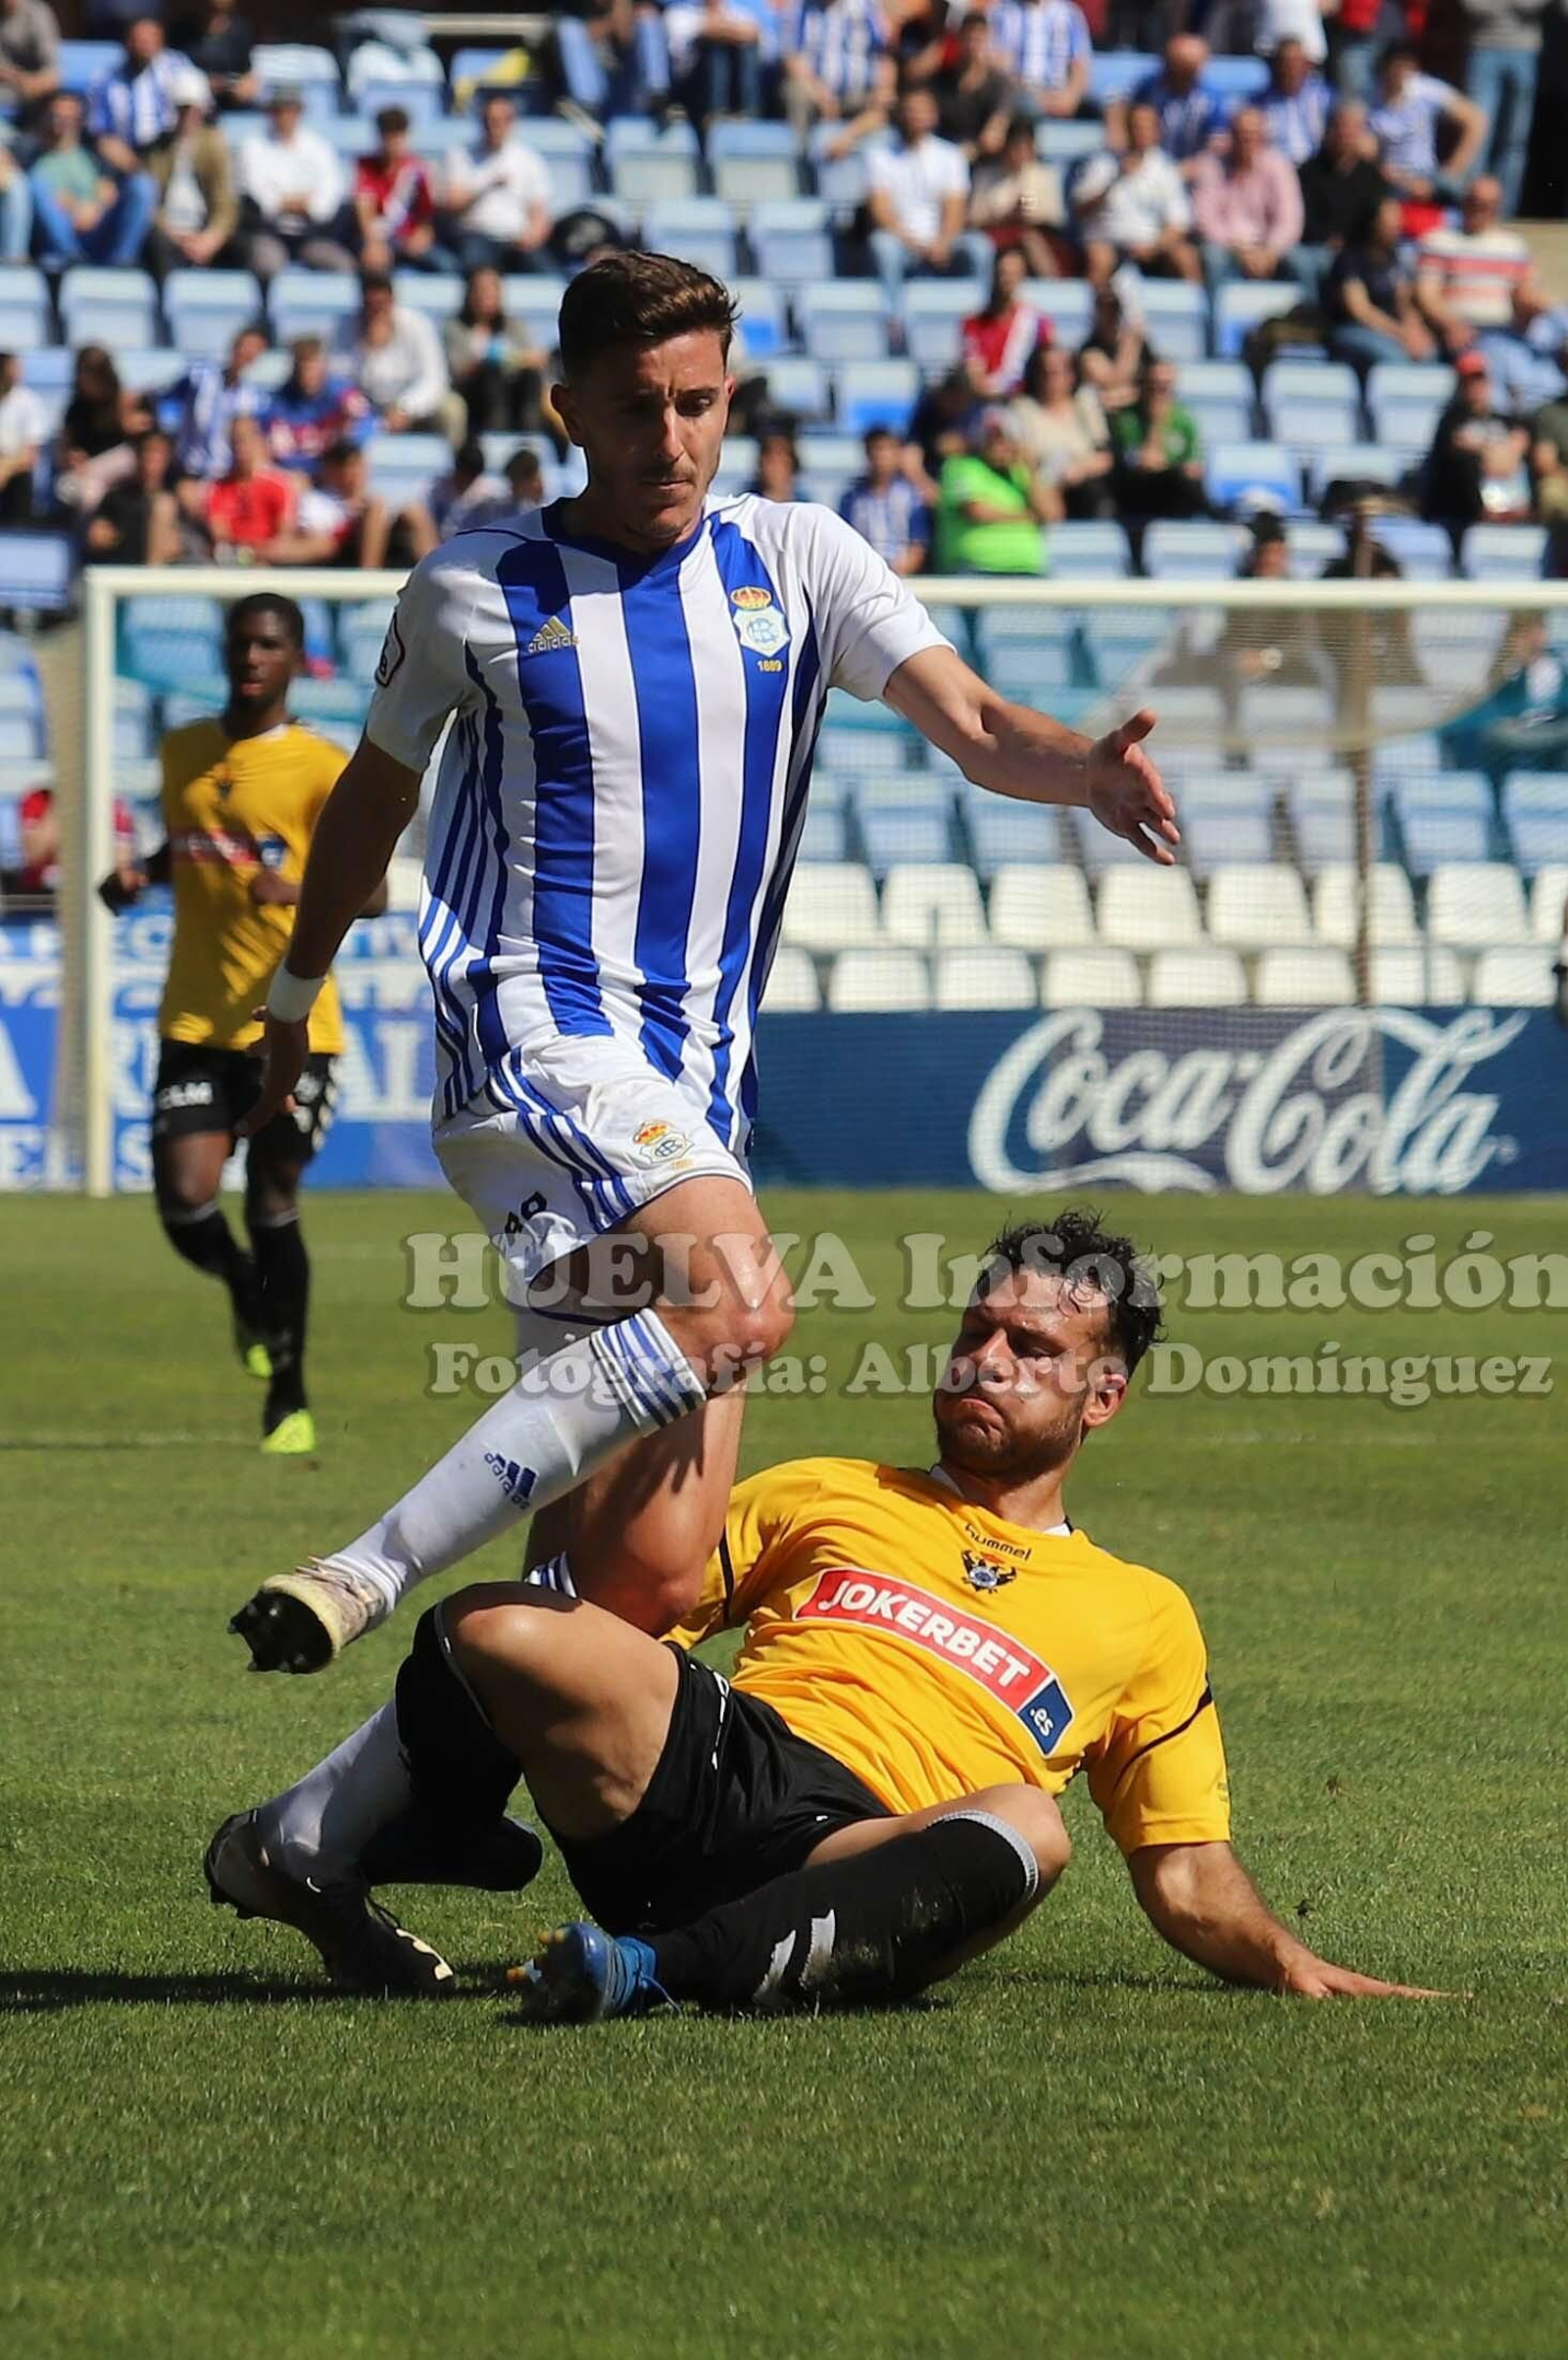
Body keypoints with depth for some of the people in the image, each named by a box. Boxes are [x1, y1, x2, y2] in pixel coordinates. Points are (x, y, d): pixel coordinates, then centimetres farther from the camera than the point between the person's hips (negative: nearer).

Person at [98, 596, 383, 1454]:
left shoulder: (321, 769, -6)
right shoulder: (183, 752, 11)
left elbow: (372, 891, -14)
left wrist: (298, 891, -32)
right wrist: (141, 873, 7)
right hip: (195, 1020, 4)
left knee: (272, 1205, -2)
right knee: (185, 1205, -10)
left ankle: (289, 1399, 14)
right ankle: (248, 1291, 26)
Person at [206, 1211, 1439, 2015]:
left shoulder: (1144, 1618, 27)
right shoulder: (826, 1497, 29)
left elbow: (1190, 1877, 24)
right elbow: (610, 1605, 24)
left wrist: (1291, 1964, 6)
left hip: (862, 1856, -1)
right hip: (701, 1764, 1)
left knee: (1023, 1832, -39)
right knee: (495, 1626, -29)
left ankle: (675, 1968, -48)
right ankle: (316, 1845, -5)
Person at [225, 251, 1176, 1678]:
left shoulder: (794, 559, 8)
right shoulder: (476, 592, 3)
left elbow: (973, 725, -4)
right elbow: (376, 794, 19)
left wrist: (1085, 770, -26)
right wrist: (293, 998, 27)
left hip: (696, 1091, 4)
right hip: (533, 1024, -4)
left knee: (653, 1571, -6)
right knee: (737, 1303, -33)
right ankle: (366, 1578, -31)